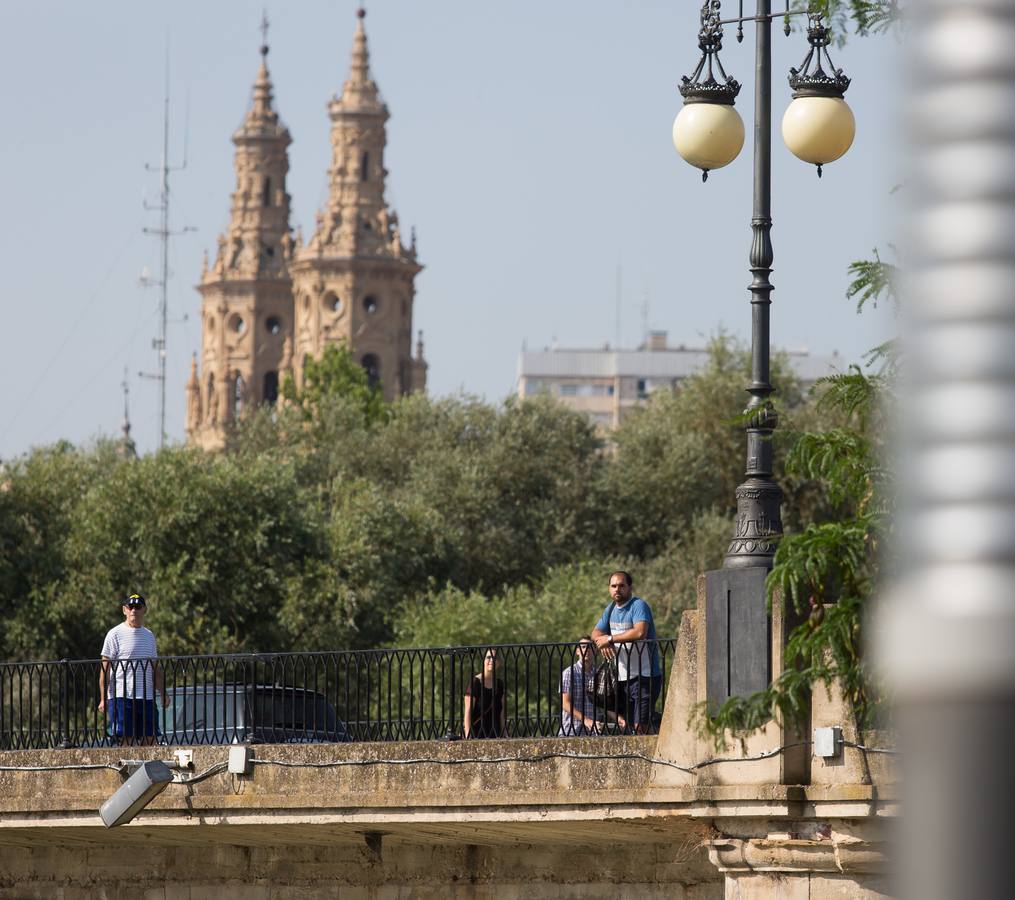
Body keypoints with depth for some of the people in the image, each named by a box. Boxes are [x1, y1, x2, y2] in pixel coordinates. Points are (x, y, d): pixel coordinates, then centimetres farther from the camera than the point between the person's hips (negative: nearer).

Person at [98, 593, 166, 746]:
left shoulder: (149, 635, 17)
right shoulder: (115, 634, -1)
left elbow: (156, 669, 23)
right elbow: (105, 668, -4)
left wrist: (163, 694, 13)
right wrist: (103, 698, -11)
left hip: (147, 698, 6)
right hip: (121, 697, -6)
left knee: (149, 740, 2)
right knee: (126, 740, -7)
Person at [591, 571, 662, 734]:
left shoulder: (638, 606, -12)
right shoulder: (611, 609, 14)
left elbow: (640, 632, -29)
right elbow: (596, 633, 14)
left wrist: (611, 639, -21)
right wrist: (603, 641, -11)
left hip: (644, 676, -8)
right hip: (623, 677, 8)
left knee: (640, 726, -16)